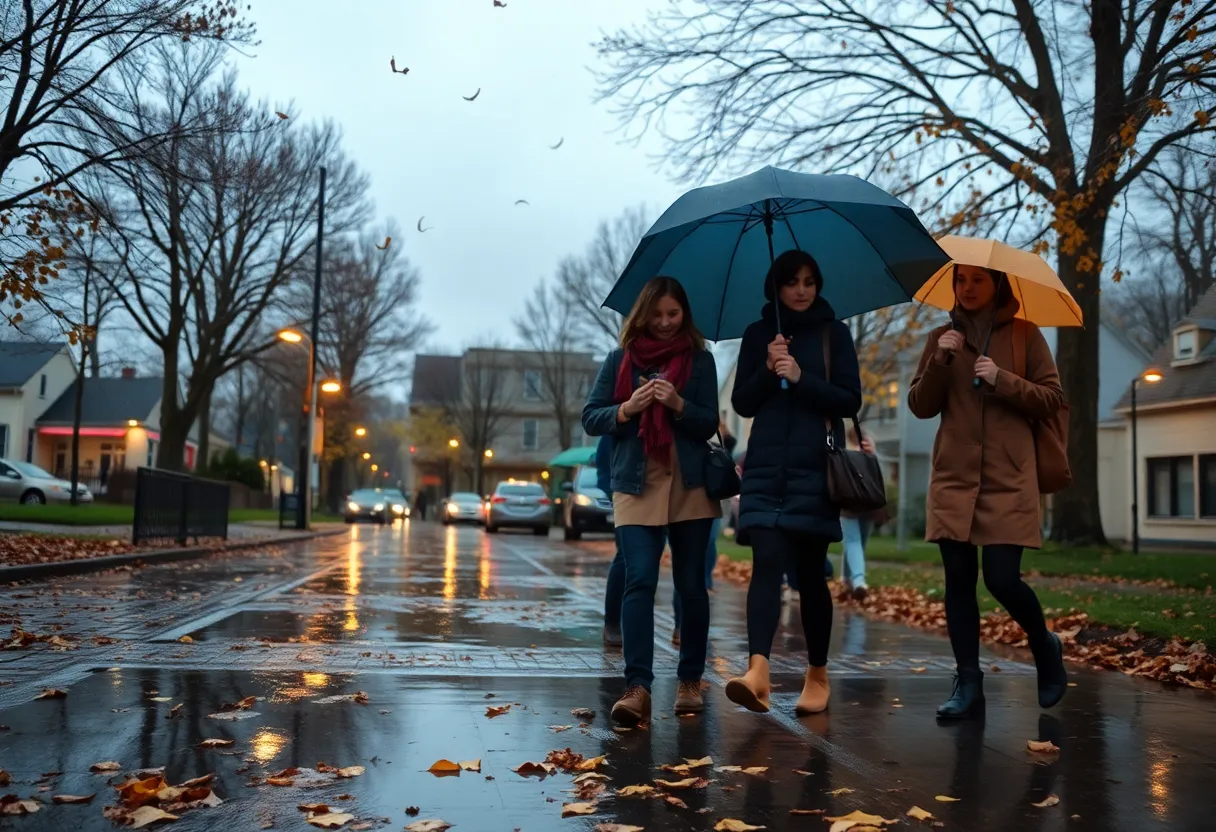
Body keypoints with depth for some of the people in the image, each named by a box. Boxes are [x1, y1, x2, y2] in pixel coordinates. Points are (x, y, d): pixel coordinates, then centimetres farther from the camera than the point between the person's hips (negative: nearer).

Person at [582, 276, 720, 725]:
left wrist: (678, 404, -17)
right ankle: (637, 687, -14)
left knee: (691, 585, 6)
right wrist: (627, 409, -13)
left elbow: (710, 423, 1)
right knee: (639, 581, -11)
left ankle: (690, 681, 20)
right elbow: (590, 418, 5)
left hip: (690, 487, 1)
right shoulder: (620, 359, 8)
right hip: (636, 485, 0)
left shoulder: (700, 360, 7)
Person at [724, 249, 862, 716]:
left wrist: (801, 377, -14)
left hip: (815, 468, -1)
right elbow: (742, 404, 7)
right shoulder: (757, 335, 11)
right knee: (767, 560, -15)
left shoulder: (833, 333, 6)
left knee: (809, 571, 3)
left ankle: (818, 674, 19)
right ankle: (758, 671, -25)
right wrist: (768, 369, -10)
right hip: (766, 468, 1)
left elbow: (850, 400, -1)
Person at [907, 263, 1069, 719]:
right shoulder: (942, 338, 11)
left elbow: (1052, 400, 2)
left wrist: (1002, 380, -12)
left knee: (1002, 579, -8)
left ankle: (1045, 647, 22)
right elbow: (920, 406, 6)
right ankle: (968, 684, 8)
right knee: (958, 580, 0)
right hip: (954, 477, 3)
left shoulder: (1024, 335, 5)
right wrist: (940, 362, -9)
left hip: (1008, 479, -2)